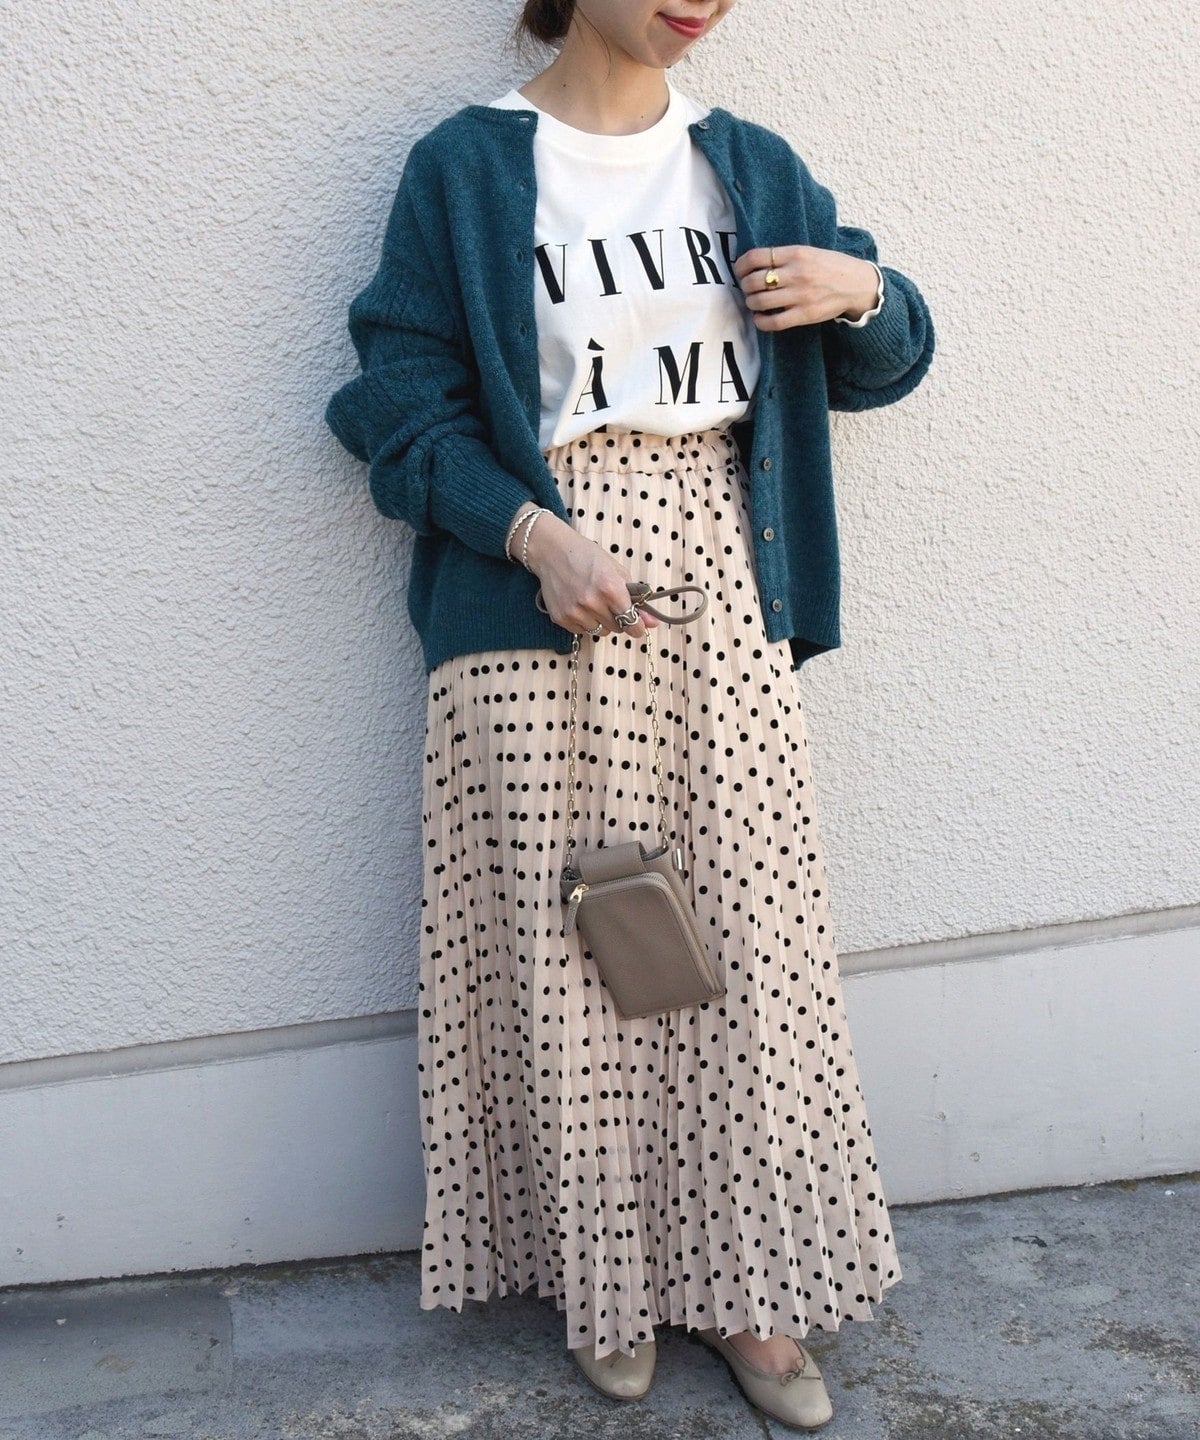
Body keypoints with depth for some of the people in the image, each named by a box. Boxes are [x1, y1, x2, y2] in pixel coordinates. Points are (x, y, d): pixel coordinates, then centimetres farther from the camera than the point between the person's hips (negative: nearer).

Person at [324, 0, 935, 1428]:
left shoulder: (749, 167, 13)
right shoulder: (465, 168, 1)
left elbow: (878, 366, 20)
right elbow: (408, 403, -3)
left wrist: (864, 289, -3)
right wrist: (538, 537, -18)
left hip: (719, 596, 3)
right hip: (539, 613, -3)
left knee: (747, 934, 3)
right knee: (569, 940, 2)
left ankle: (745, 1284, 19)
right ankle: (606, 1282, 21)